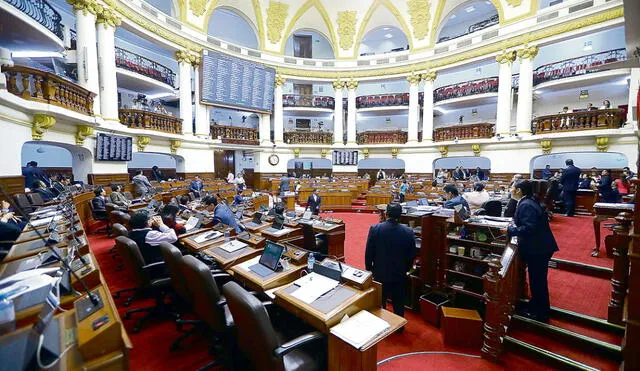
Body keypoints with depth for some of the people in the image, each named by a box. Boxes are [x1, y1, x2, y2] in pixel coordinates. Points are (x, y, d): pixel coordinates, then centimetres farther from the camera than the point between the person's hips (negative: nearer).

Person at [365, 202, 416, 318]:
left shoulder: (374, 229, -17)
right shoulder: (408, 232, -13)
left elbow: (368, 253, -10)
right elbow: (412, 255, -3)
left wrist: (369, 269, 6)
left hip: (379, 274, -1)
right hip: (399, 275, 1)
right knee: (398, 306, 19)